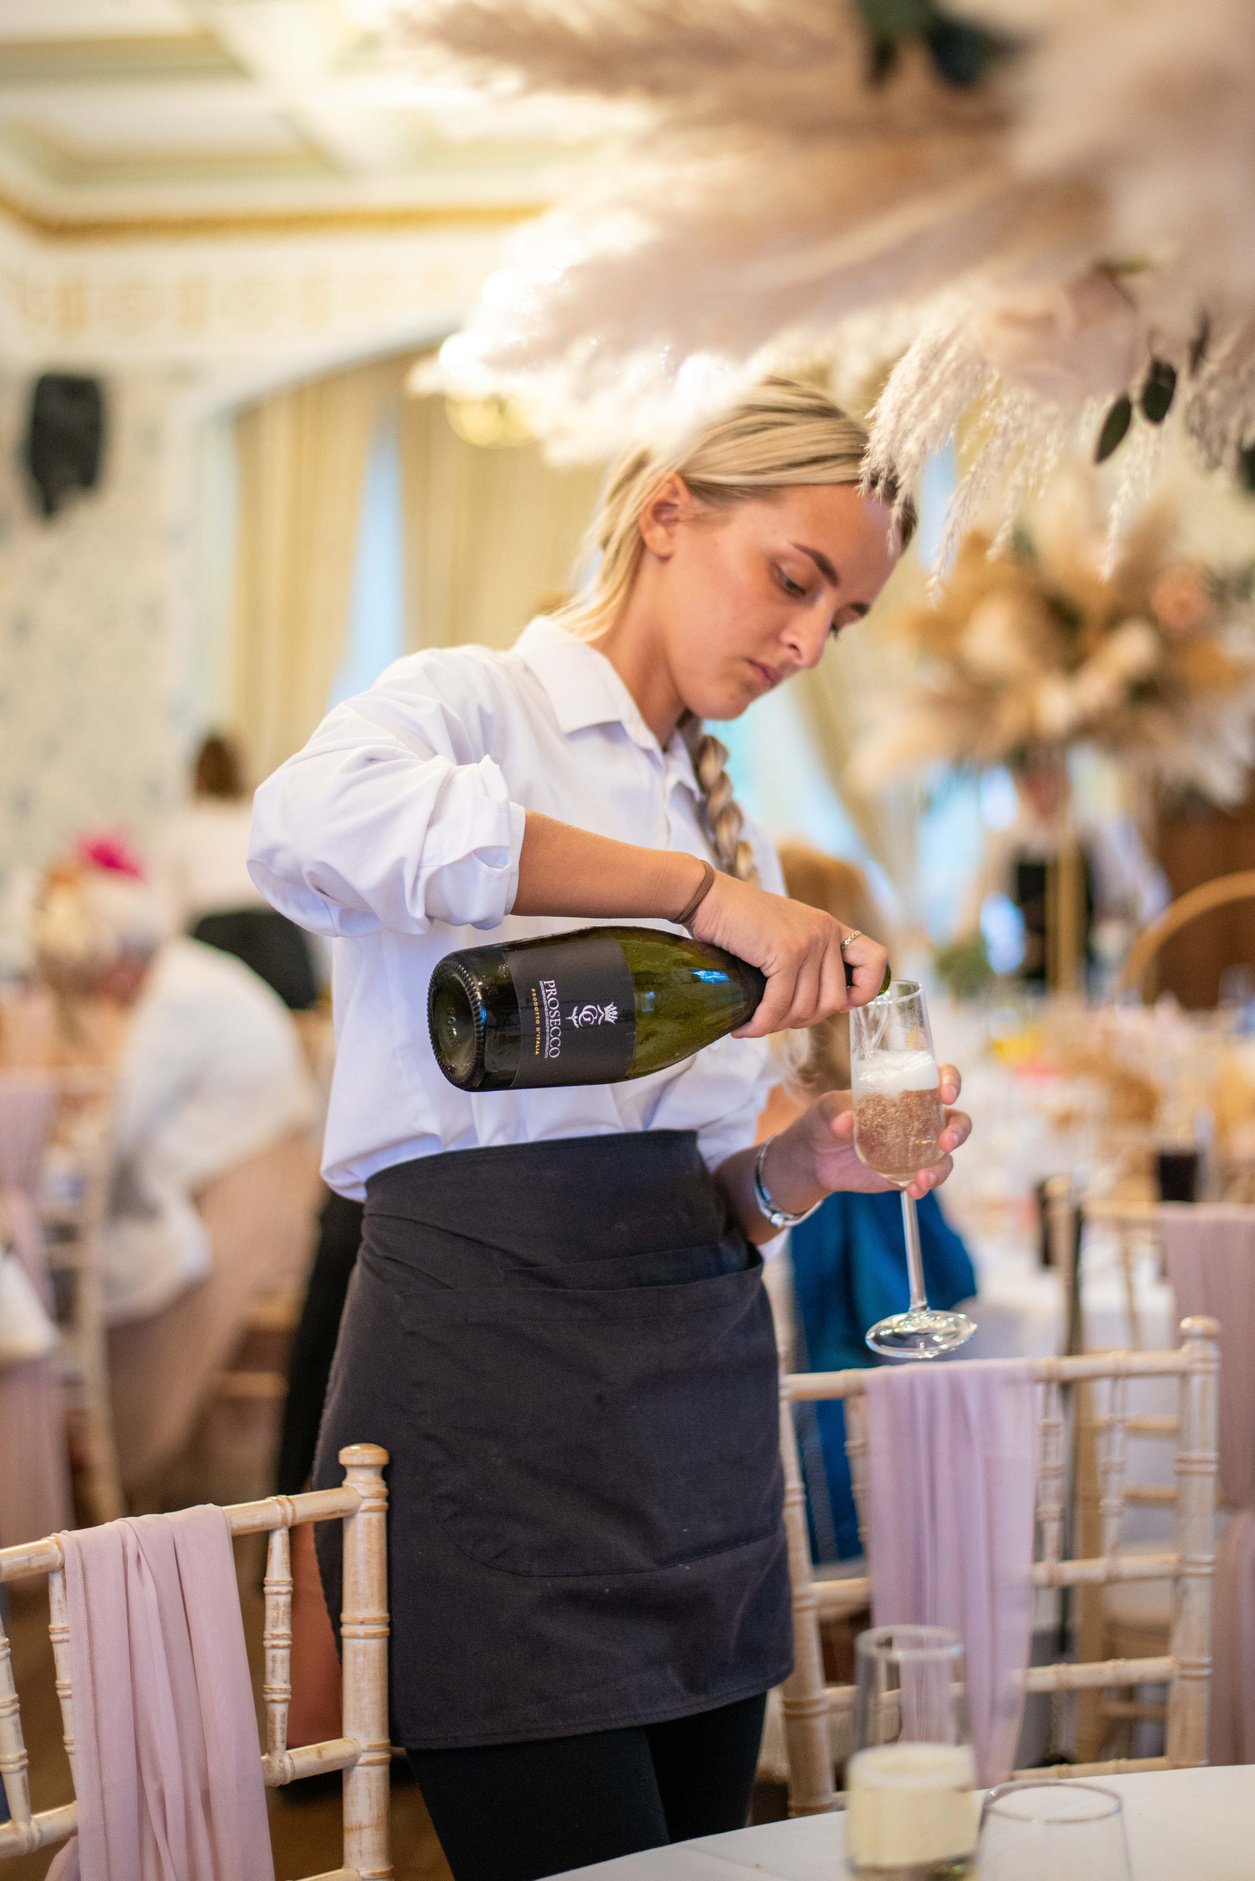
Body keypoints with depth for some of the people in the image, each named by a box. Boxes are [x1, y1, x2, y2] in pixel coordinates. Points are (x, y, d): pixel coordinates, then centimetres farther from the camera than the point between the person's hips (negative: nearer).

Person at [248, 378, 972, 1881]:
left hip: (700, 1379, 7)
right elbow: (310, 822, -28)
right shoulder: (477, 705, -1)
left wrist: (800, 1166, -1)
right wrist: (699, 891, -28)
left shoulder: (721, 824, 20)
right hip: (492, 1373, -7)